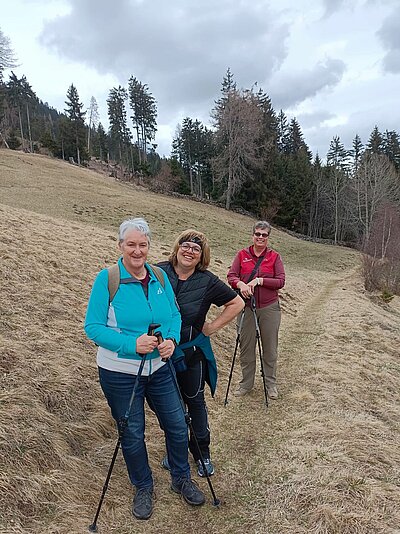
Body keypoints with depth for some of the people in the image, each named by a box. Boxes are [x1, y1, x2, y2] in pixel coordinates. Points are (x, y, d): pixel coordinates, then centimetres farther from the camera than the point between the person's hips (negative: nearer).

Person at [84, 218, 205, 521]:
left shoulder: (159, 277, -2)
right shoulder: (107, 279, -15)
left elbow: (174, 315, 6)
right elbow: (93, 327, -16)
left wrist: (172, 339, -14)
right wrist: (132, 344, -26)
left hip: (159, 368, 4)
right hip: (120, 373, -3)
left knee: (177, 425, 14)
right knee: (132, 434, 14)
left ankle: (181, 479, 42)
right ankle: (143, 488, 41)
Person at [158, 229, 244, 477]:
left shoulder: (208, 281, -12)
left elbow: (237, 303, -2)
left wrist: (212, 327, -6)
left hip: (191, 352, -1)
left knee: (195, 401, 14)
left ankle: (202, 454, 35)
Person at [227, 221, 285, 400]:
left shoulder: (274, 256, 1)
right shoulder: (242, 254, 3)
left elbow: (280, 281, -7)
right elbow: (231, 276, -4)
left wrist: (259, 280, -19)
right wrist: (240, 284, -25)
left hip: (269, 308, 0)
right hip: (246, 307, 1)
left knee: (270, 348, 10)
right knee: (246, 347, 9)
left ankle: (271, 384, 28)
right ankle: (246, 383, 27)